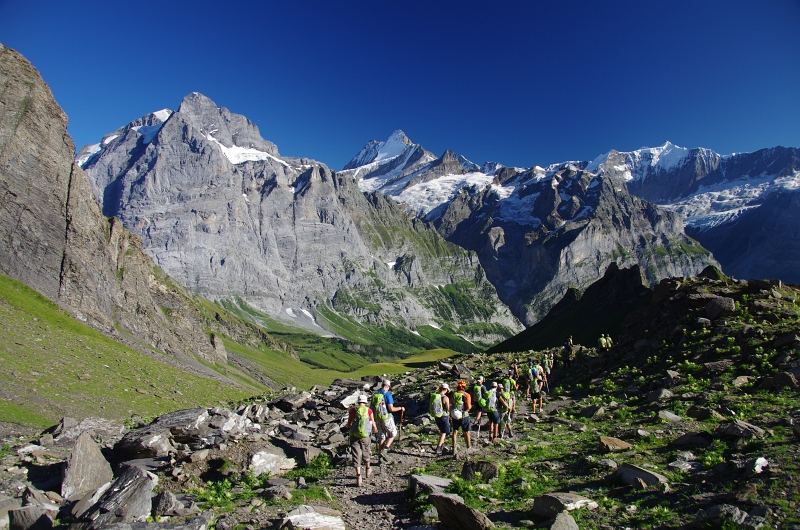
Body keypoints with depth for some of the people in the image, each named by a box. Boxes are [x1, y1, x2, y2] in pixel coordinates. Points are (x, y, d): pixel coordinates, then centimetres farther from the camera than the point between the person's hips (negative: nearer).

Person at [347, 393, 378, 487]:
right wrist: (375, 430, 24)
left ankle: (358, 476, -6)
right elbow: (373, 424, 3)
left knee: (356, 455, 4)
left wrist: (349, 427, 29)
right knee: (366, 452, 23)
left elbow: (349, 423, 6)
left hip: (354, 435, 0)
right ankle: (367, 470, 44)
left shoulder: (353, 410, -1)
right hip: (365, 435, 1)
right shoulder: (369, 410, -2)